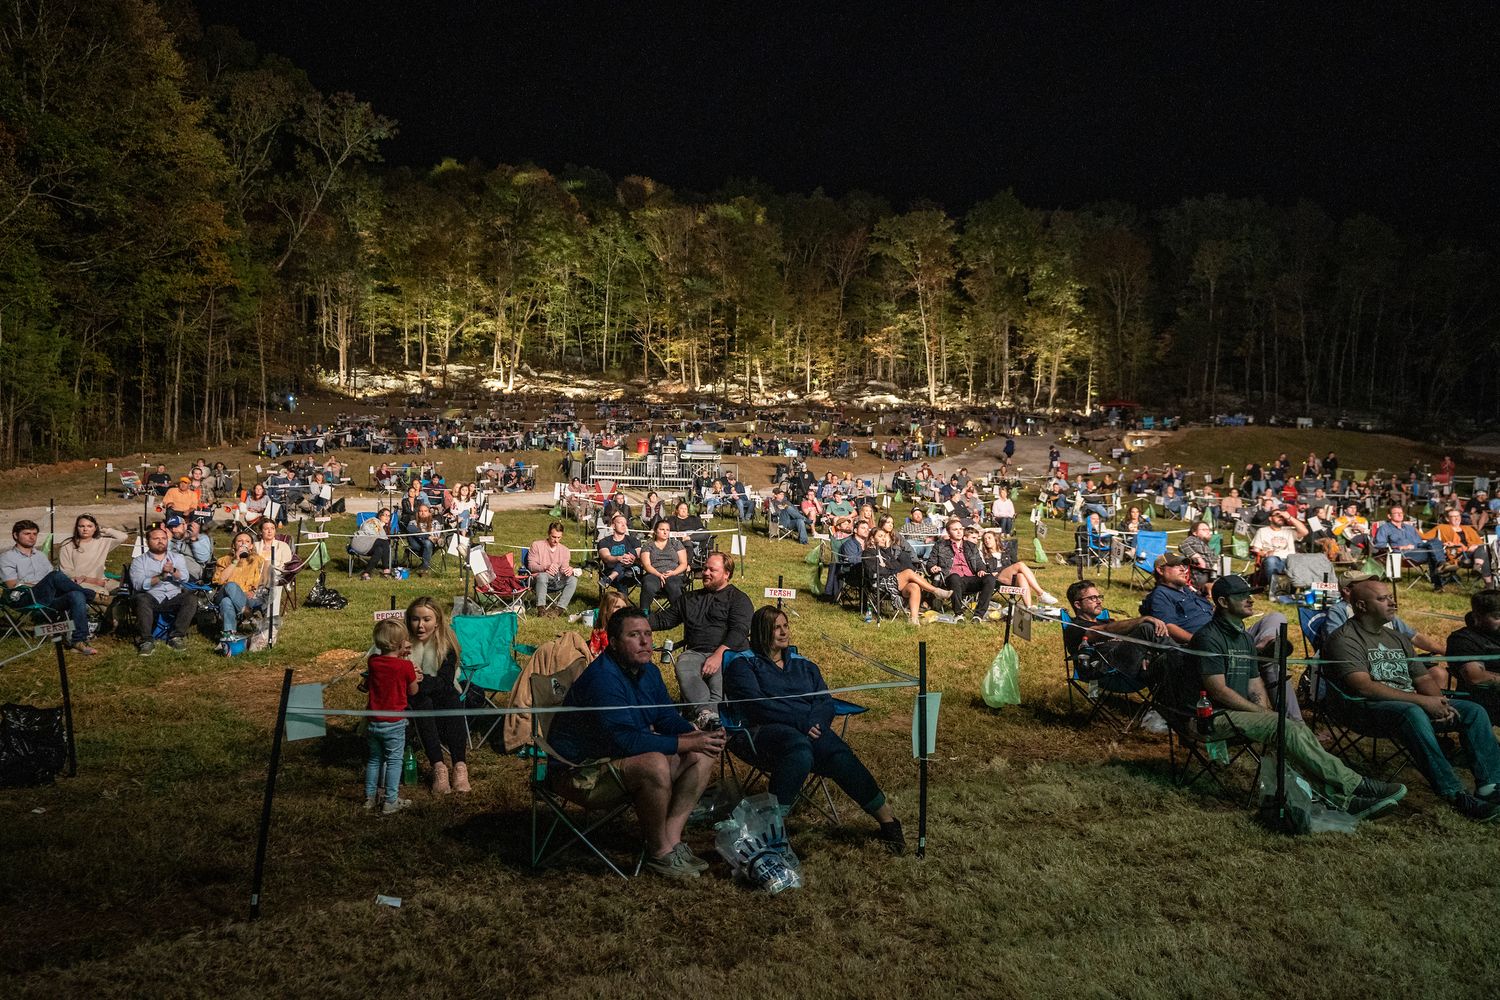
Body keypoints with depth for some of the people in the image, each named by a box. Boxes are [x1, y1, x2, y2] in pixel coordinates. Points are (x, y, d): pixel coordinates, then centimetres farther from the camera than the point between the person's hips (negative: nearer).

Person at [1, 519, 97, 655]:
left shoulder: (41, 555, 29)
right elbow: (13, 585, -3)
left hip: (51, 600, 5)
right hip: (28, 599, -5)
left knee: (76, 595, -30)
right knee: (56, 575, -34)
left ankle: (78, 641, -37)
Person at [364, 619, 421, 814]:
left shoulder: (373, 662, -2)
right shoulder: (405, 666, -14)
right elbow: (413, 691, -3)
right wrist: (412, 672, 14)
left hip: (373, 722, 5)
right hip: (394, 723, -5)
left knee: (373, 760, 18)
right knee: (394, 762, 6)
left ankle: (370, 797, 26)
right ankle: (390, 801, 8)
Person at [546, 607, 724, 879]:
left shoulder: (647, 671, 4)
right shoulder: (603, 678, -26)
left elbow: (667, 718, 14)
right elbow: (627, 740, -32)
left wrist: (699, 734, -9)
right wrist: (689, 743, -29)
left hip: (621, 755, 10)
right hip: (580, 769, -10)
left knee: (704, 755, -1)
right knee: (655, 764, -35)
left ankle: (671, 838, -8)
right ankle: (659, 853, -17)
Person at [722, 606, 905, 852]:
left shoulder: (804, 665, 27)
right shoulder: (743, 665, 12)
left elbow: (826, 702, 14)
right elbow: (755, 703, -5)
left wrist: (814, 722, -10)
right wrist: (801, 723, -15)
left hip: (809, 730, 4)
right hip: (763, 730, -4)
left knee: (839, 755, -30)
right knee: (799, 748, -39)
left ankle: (886, 818, -26)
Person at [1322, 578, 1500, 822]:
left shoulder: (1397, 638, 23)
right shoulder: (1344, 639, -5)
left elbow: (1424, 679, 19)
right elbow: (1364, 687, -17)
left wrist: (1440, 704, -5)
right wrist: (1423, 701, -19)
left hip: (1412, 703, 8)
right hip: (1369, 708, -8)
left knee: (1474, 711, -9)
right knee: (1412, 713, -38)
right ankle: (1455, 795, -40)